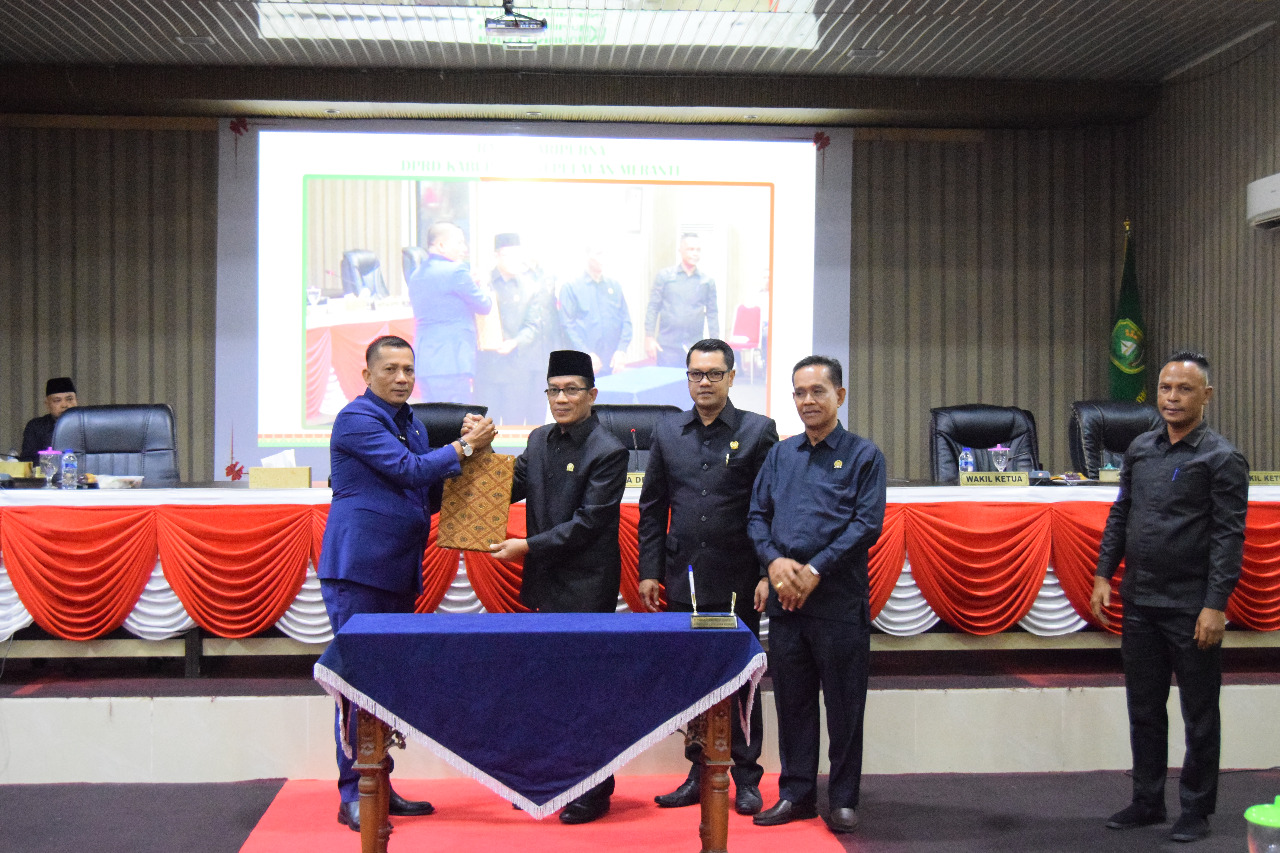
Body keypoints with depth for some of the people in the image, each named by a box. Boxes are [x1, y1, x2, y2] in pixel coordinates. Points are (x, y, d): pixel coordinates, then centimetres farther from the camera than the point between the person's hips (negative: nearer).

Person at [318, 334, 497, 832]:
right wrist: (465, 447, -9)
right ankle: (353, 796, 0)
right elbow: (407, 471, -17)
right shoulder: (356, 419, -9)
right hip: (358, 568, -8)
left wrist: (465, 448, 4)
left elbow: (432, 494, 18)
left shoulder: (412, 425, 18)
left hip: (399, 573, 9)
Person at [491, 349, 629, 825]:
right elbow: (508, 488, 12)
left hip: (586, 588, -7)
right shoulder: (539, 440, 9)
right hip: (545, 585, 7)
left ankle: (595, 791, 15)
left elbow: (588, 523, -17)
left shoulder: (607, 452, -13)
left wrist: (528, 547, -17)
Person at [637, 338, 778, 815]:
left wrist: (768, 574, -7)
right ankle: (701, 773, 20)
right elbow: (652, 507, 11)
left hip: (737, 582, -3)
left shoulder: (758, 431, 0)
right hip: (684, 579, 3)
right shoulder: (667, 432, 9)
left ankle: (745, 778, 15)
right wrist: (649, 571, 6)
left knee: (741, 680, 4)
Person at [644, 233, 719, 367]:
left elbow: (712, 313, 11)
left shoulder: (707, 281, 8)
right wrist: (649, 337, -3)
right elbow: (653, 307, 3)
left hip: (695, 348, 2)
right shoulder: (664, 276, 3)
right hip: (668, 346, -2)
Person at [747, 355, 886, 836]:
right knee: (792, 700, 10)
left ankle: (843, 800, 16)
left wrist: (815, 570, -14)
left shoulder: (863, 455, 0)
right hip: (784, 598, 4)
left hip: (840, 601, -4)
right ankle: (796, 793, 21)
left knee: (844, 704, 4)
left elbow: (868, 524, -8)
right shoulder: (780, 455, 14)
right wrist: (774, 561, -7)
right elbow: (757, 515, 12)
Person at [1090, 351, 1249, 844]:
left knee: (1199, 716, 6)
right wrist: (1104, 574, 7)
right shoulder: (1140, 450, 9)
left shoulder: (1222, 459, -8)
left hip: (1191, 609, -5)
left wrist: (1215, 605, -17)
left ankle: (1196, 811, 19)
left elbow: (1229, 537, -12)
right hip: (1139, 603, 6)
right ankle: (1147, 802, 26)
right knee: (1143, 709, 14)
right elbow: (1119, 516, 14)